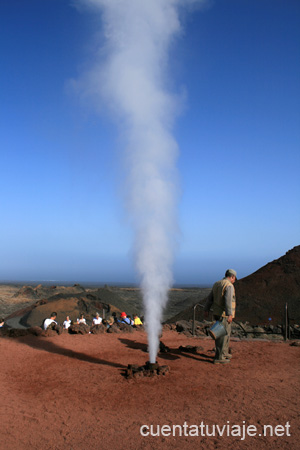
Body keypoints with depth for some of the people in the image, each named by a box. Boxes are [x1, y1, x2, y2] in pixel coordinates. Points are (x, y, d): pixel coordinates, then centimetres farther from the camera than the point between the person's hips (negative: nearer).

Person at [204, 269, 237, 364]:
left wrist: (206, 310, 14)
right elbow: (228, 301, -27)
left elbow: (210, 298, 13)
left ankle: (224, 353, 30)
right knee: (223, 335, -2)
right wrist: (229, 314, -32)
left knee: (226, 332, 21)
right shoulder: (229, 286, -15)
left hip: (217, 313, 9)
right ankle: (219, 358, 2)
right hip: (224, 314, -9)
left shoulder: (216, 284, 12)